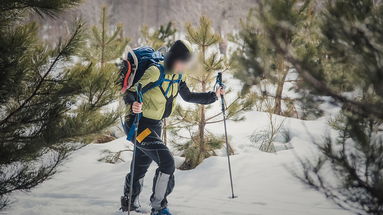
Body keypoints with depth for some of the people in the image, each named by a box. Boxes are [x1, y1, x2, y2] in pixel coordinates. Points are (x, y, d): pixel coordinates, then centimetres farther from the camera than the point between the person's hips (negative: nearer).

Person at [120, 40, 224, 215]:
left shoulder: (177, 76, 1)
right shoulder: (155, 72, -25)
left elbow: (188, 97, 16)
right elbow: (129, 93, -24)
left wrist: (213, 96, 11)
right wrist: (134, 105, -45)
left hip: (155, 126, 8)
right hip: (139, 124, -8)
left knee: (141, 167, 22)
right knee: (167, 162, -18)